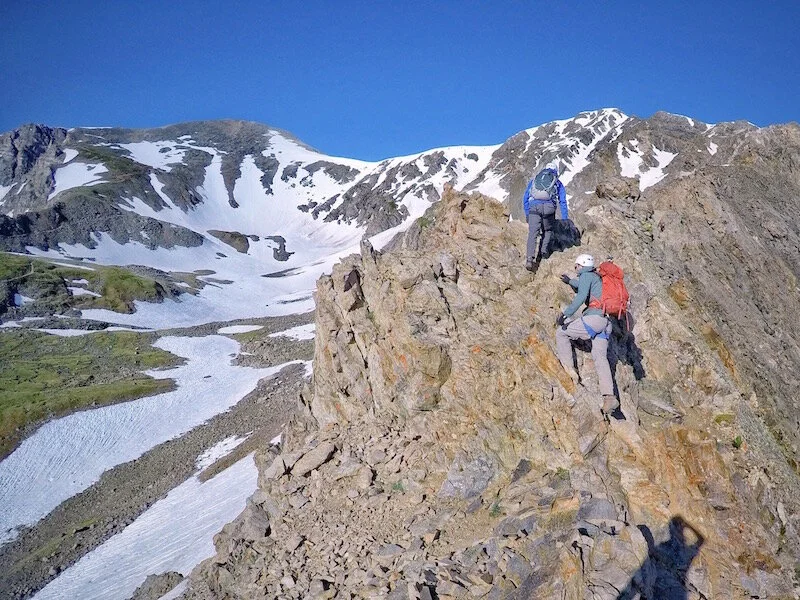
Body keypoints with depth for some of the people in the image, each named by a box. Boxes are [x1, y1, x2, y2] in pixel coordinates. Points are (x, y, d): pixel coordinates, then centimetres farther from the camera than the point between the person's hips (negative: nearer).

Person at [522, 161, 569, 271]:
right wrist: (565, 218, 20)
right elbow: (563, 201, 18)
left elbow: (525, 197, 24)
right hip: (548, 207, -1)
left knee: (533, 233, -3)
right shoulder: (558, 183, 23)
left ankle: (530, 258, -17)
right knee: (548, 230, 24)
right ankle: (544, 250, 10)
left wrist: (526, 214, 28)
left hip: (534, 206, 1)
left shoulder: (534, 180, 28)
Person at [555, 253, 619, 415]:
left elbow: (581, 296, -16)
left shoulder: (586, 275, 1)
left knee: (561, 333, 8)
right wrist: (570, 281, 69)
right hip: (605, 322, 8)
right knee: (600, 357, -2)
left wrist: (566, 313, -17)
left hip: (593, 317, -8)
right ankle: (609, 396, -16)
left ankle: (569, 370, 2)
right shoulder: (598, 278, 29)